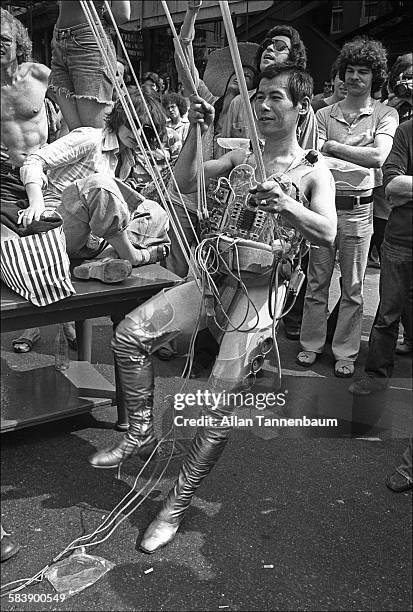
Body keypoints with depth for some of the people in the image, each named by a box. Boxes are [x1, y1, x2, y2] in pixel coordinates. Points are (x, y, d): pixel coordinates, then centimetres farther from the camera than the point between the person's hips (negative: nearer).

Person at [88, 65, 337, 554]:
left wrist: (286, 206, -38)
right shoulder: (241, 157, 14)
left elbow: (327, 234, -19)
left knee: (218, 407, -9)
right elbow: (183, 183, 5)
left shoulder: (313, 172, -1)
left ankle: (177, 505, 7)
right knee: (129, 334, -9)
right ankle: (141, 435, 9)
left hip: (260, 291, -5)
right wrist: (197, 132, -8)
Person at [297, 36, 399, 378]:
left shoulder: (385, 115, 2)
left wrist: (333, 147, -15)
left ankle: (345, 352, 18)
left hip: (358, 208, -2)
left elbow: (378, 156, -15)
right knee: (316, 282, 8)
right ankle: (312, 344, 22)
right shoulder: (325, 114, 9)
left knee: (352, 288, 7)